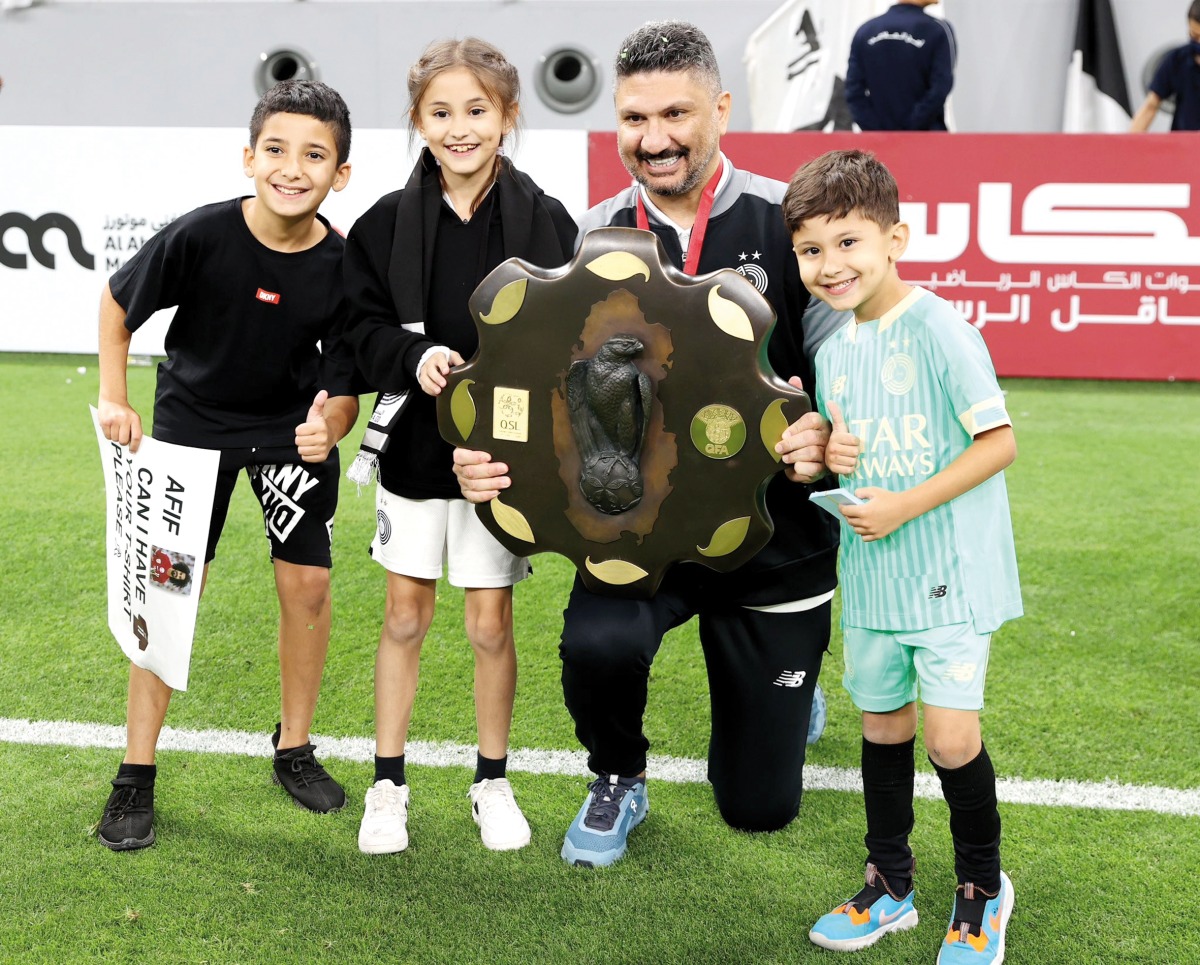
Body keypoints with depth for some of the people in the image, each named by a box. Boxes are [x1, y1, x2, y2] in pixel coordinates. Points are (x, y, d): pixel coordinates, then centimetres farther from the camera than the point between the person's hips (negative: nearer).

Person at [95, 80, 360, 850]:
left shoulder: (343, 267, -21)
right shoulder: (201, 236, -25)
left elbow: (344, 388, -14)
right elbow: (119, 303, -6)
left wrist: (328, 427, -35)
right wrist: (114, 399, -10)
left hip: (294, 428, 2)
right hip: (193, 420, -1)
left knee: (308, 584, 0)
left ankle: (295, 749, 23)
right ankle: (137, 777, 9)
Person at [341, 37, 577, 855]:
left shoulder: (544, 222, -6)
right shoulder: (389, 223, -3)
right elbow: (367, 328, -2)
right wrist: (416, 358, -21)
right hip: (415, 443, 1)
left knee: (491, 623, 7)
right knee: (405, 616, 11)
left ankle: (493, 781, 27)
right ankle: (389, 785, 25)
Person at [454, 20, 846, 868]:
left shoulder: (787, 224, -11)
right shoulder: (598, 237, -2)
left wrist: (826, 439, -30)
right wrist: (493, 456, -16)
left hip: (774, 535, -1)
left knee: (760, 806, 7)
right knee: (596, 643, -33)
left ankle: (786, 692, 46)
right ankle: (618, 781, 5)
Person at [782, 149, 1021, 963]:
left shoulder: (939, 329, -15)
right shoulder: (833, 351, 7)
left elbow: (999, 441, -16)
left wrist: (904, 506, -20)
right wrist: (827, 451, -4)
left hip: (951, 570, -6)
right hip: (871, 573, 7)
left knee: (951, 735, -6)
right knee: (883, 722, 15)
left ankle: (984, 886, 19)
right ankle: (890, 887, 31)